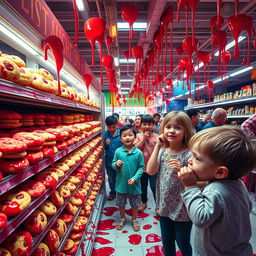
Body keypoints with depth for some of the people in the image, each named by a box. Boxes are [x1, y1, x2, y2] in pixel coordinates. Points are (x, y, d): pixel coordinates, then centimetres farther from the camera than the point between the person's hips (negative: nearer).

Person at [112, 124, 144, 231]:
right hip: (121, 182, 1)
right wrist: (116, 164, -22)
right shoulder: (118, 151, -9)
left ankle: (134, 219, 41)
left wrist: (135, 178, -18)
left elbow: (141, 167, -8)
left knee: (135, 203, 17)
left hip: (134, 184, -1)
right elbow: (113, 164, 0)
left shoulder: (138, 152, -12)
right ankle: (122, 219, 42)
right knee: (121, 203, 18)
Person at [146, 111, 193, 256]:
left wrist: (181, 170, -34)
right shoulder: (162, 151, -3)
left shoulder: (189, 154, -18)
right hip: (165, 206, 5)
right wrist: (157, 146, -16)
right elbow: (150, 171, -14)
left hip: (182, 209, -4)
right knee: (166, 242, 24)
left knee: (183, 243, 18)